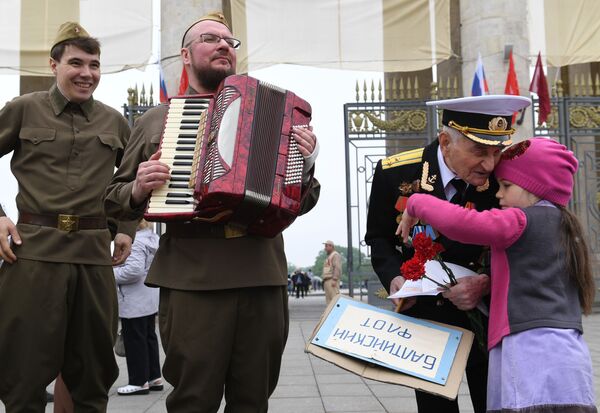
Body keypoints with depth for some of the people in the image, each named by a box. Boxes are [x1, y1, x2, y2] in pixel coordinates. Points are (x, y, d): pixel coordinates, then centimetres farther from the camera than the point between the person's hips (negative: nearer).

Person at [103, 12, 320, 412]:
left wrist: (306, 164, -4)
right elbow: (115, 200, 15)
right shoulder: (157, 120, 12)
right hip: (191, 279, -2)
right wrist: (138, 190, -7)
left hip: (263, 275, 2)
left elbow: (302, 202, 17)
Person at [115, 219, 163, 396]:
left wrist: (111, 275, -15)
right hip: (150, 300, 10)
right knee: (149, 337, 15)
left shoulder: (135, 242, -21)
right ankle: (154, 377, 22)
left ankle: (139, 381, 7)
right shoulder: (153, 237, 11)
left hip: (134, 303, -10)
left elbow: (133, 270, -29)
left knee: (135, 340, 0)